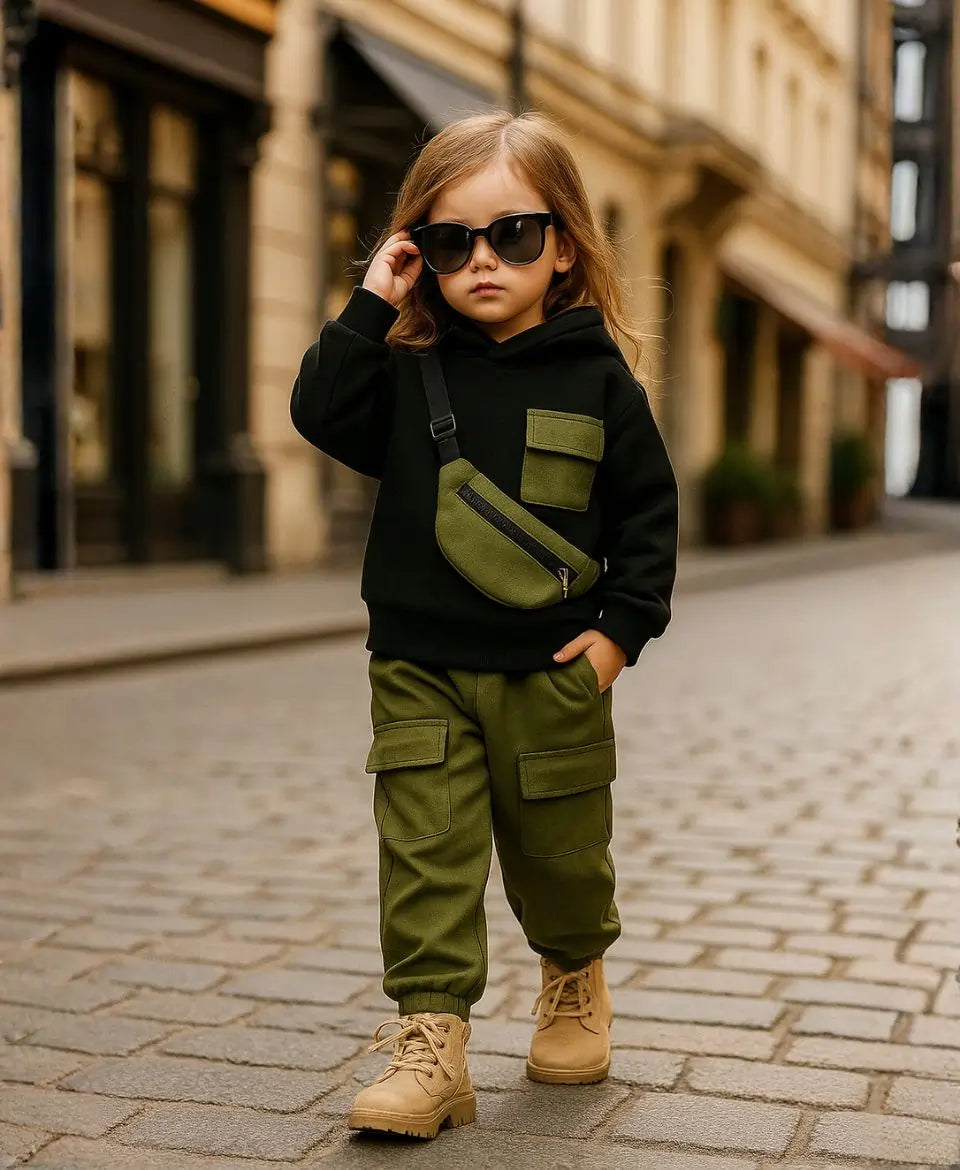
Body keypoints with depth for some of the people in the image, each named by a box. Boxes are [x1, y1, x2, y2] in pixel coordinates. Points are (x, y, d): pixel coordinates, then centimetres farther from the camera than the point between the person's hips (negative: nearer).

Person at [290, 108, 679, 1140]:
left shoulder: (596, 376, -2)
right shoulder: (408, 369, 2)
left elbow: (648, 506, 2)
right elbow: (321, 414, -12)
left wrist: (623, 626, -5)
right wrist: (370, 308, -14)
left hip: (554, 670, 0)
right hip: (420, 670, 1)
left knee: (560, 851, 14)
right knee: (425, 854, -5)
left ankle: (575, 980, 42)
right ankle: (430, 1041, 2)